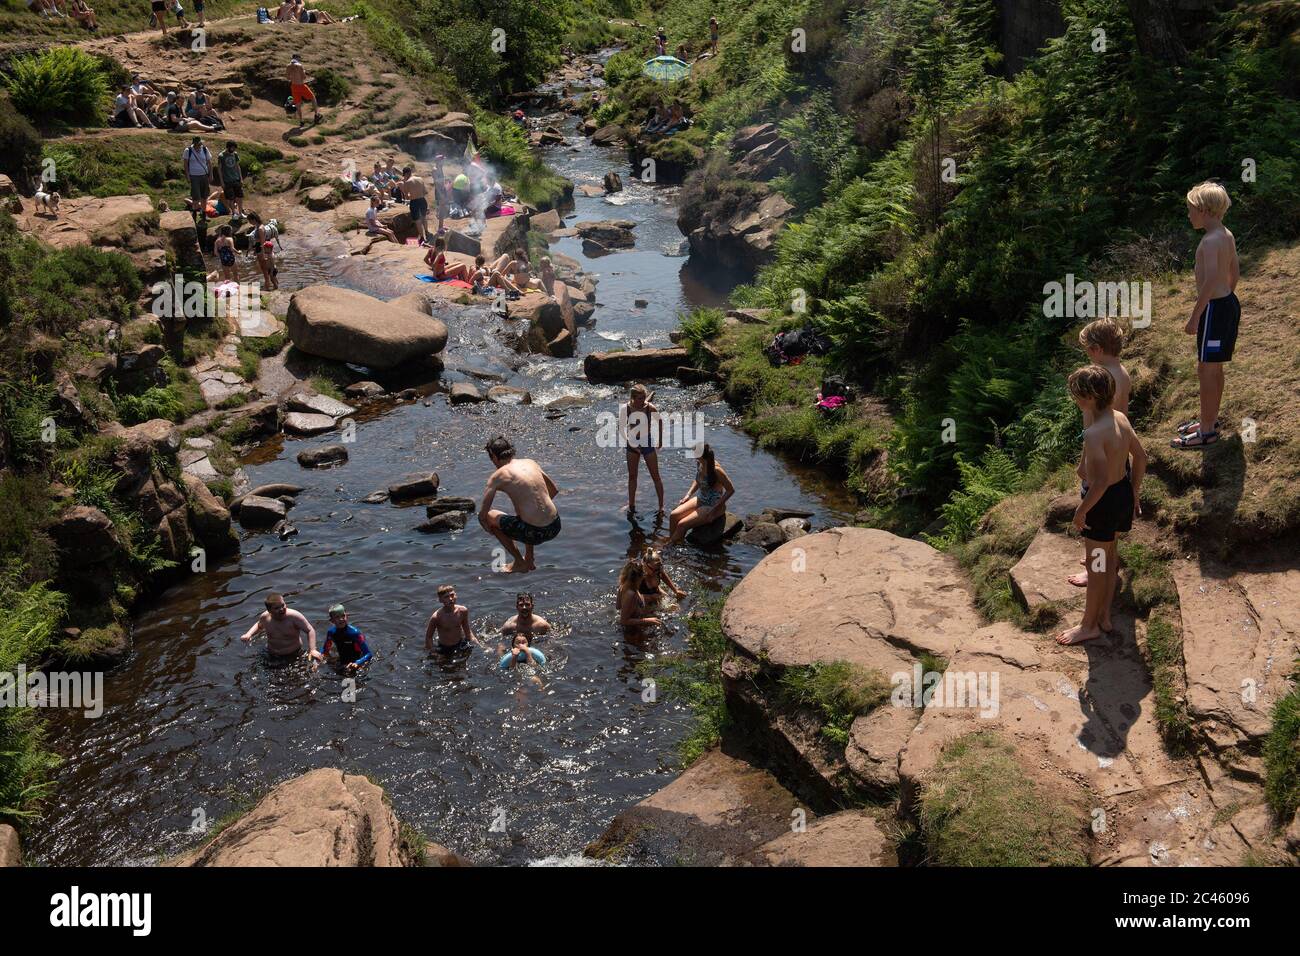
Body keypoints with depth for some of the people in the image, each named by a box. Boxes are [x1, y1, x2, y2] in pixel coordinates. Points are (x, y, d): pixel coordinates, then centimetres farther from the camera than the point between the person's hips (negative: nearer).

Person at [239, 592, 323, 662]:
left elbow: (310, 631, -20)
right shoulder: (264, 617, -10)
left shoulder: (294, 616, -25)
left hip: (293, 655, -4)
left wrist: (312, 650, -32)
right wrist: (249, 634, -2)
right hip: (272, 657, 4)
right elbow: (259, 625, 16)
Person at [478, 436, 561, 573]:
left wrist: (490, 529, 19)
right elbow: (554, 490, 24)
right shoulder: (531, 463, 11)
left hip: (534, 533, -6)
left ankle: (519, 562, 19)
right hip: (554, 527, 6)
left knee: (488, 517, 15)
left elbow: (483, 515, -2)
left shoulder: (497, 476, -3)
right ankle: (529, 560, 39)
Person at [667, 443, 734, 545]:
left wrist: (714, 509, -19)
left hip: (713, 505, -8)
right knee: (673, 516, -8)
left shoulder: (715, 470, -26)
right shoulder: (699, 463, -3)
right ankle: (671, 543, 4)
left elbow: (731, 490, -19)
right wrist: (688, 495, 4)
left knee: (682, 524, -17)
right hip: (700, 500, 8)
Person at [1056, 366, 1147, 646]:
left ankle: (1089, 625, 25)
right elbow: (1140, 456, 7)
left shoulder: (1094, 434, -30)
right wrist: (1135, 493, 18)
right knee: (1108, 557, 24)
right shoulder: (1121, 418, -4)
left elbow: (1101, 480, -31)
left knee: (1096, 566, 9)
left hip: (1104, 500, -9)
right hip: (1123, 492, 9)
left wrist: (1081, 510, -17)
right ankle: (1104, 616, 38)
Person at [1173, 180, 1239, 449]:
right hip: (1228, 303, 10)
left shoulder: (1211, 241, -20)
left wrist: (1195, 316, -22)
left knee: (1206, 370, -2)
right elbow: (1235, 272, 18)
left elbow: (1210, 281, -26)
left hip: (1214, 307, -10)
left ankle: (1207, 431, 5)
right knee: (1214, 368, 20)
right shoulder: (1227, 236, 9)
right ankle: (1210, 419, 33)